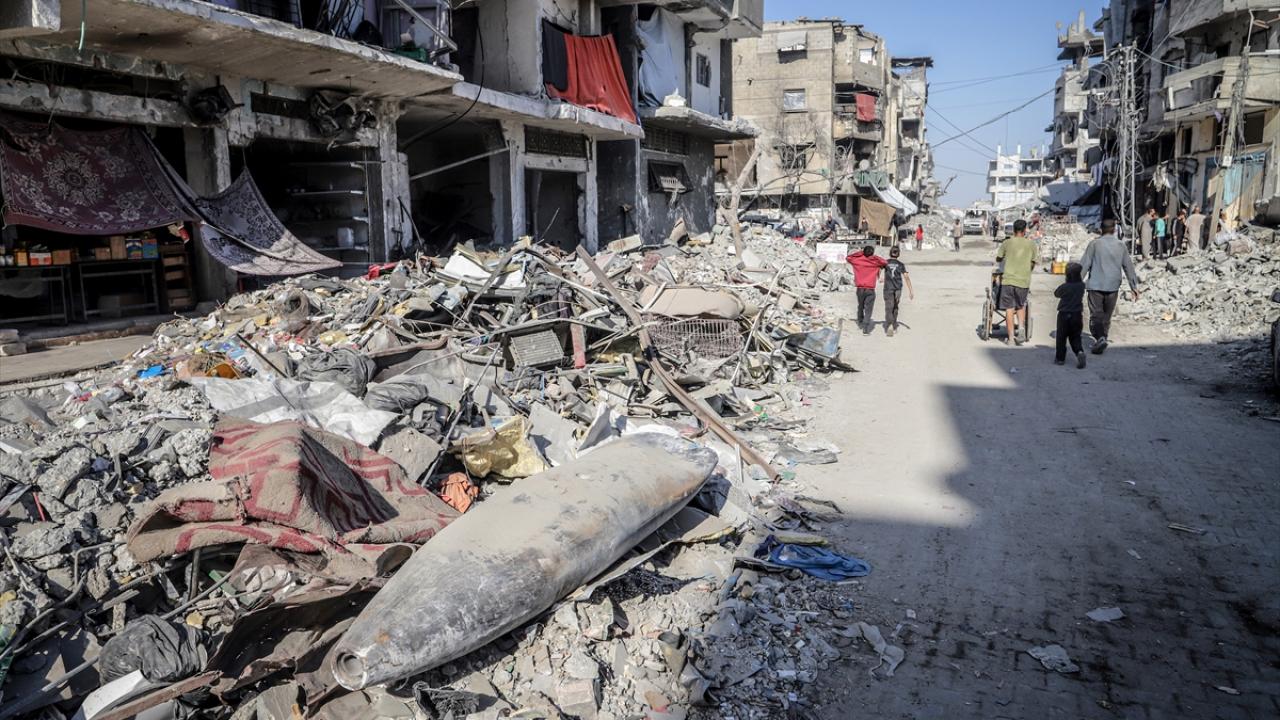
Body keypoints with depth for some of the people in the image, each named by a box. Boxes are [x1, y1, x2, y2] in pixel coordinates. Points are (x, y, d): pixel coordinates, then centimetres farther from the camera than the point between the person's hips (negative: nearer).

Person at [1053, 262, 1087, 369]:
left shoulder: (1064, 287, -14)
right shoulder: (1081, 286, -3)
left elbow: (1056, 293, 4)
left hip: (1064, 315, -3)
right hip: (1077, 315, 3)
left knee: (1061, 337, 8)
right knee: (1075, 337, 11)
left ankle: (1060, 357, 12)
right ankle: (1079, 351, -15)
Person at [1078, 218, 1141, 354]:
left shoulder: (1095, 243, -4)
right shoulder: (1120, 245, 6)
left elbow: (1084, 264, -6)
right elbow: (1128, 266, 9)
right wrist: (1134, 286, 14)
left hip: (1096, 285, -3)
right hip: (1113, 286, 3)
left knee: (1096, 314, -4)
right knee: (1107, 315, 16)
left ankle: (1100, 338, -22)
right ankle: (1104, 337, 21)